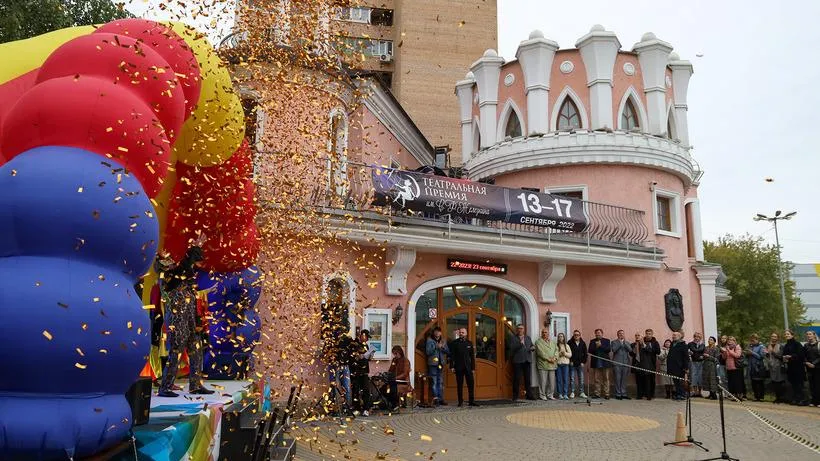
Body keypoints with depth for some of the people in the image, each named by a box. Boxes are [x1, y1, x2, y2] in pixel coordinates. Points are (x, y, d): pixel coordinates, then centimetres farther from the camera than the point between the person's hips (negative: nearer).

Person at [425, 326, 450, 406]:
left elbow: (448, 351, 10)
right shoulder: (429, 340, -1)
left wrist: (443, 347, -8)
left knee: (441, 382, 7)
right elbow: (428, 351, -10)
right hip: (433, 364, -4)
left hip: (441, 364, 5)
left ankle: (441, 399, 10)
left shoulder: (443, 340, 12)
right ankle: (435, 398, -2)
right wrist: (436, 347, -18)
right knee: (434, 382, -5)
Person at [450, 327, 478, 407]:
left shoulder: (469, 343, 9)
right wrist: (451, 366, -9)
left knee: (471, 384, -2)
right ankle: (460, 402, 9)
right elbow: (452, 355, -1)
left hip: (468, 367, 2)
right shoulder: (454, 343, 3)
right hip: (459, 367, -2)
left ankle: (471, 401, 4)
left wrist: (473, 368, 5)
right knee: (459, 385, 2)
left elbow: (472, 356, 10)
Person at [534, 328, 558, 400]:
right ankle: (542, 395, 2)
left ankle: (550, 395, 14)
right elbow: (540, 352, -9)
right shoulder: (538, 342, 1)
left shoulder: (552, 342, 20)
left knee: (552, 381, 5)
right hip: (543, 364, -5)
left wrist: (554, 358, -8)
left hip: (552, 364, 5)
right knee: (543, 381, -5)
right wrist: (548, 359, -15)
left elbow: (556, 350, 11)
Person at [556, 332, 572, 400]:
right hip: (558, 364, -2)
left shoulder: (567, 346, 13)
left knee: (566, 379, -2)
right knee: (559, 379, -1)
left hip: (565, 364, 2)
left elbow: (570, 355, 8)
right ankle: (560, 394, 5)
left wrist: (565, 353, -8)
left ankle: (565, 394, 0)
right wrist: (559, 353, -14)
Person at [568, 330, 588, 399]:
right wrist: (570, 361, -8)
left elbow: (585, 354, 9)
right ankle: (572, 393, 6)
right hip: (572, 364, -2)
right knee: (572, 379, 0)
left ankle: (581, 392, 12)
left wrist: (583, 362, 0)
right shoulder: (570, 343, -1)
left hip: (580, 364, 2)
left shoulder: (583, 343, 7)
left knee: (581, 379, 5)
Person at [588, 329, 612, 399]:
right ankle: (597, 394, 7)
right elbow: (590, 351, 0)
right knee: (597, 379, 3)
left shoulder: (607, 341, 6)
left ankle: (606, 394, 6)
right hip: (596, 363, 1)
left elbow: (609, 349, -8)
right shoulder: (592, 341, 11)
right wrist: (596, 346, -14)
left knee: (606, 379, 2)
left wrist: (600, 345, -13)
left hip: (605, 362, -1)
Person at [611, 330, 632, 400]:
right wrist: (620, 342, -9)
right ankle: (618, 394, 3)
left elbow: (630, 350, -2)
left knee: (624, 379, 6)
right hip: (617, 363, -3)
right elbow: (614, 349, -12)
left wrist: (625, 342, -9)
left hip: (625, 363, 3)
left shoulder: (627, 343, 16)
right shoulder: (614, 342, 6)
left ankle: (623, 394, 12)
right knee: (618, 379, -3)